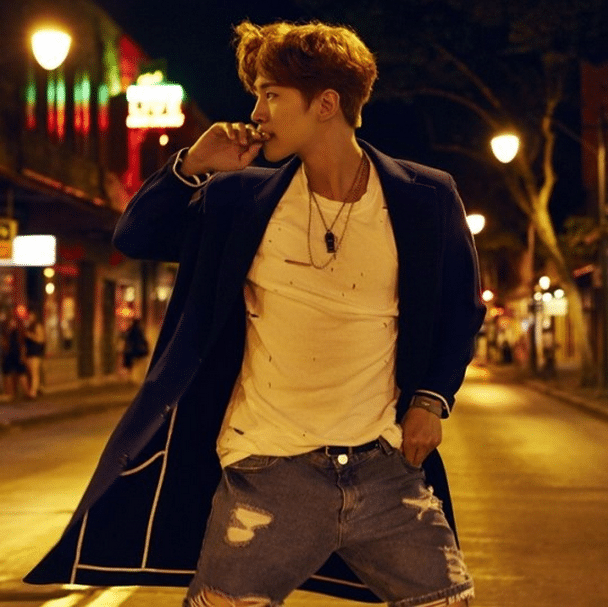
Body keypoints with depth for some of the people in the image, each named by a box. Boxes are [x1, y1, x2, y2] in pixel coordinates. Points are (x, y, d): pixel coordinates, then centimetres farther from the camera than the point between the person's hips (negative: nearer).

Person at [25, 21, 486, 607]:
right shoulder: (244, 198, 3)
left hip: (385, 468, 1)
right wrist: (191, 167, -4)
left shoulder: (425, 199, 1)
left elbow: (460, 310, 13)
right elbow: (135, 237, 11)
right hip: (272, 471, 0)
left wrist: (430, 398, 0)